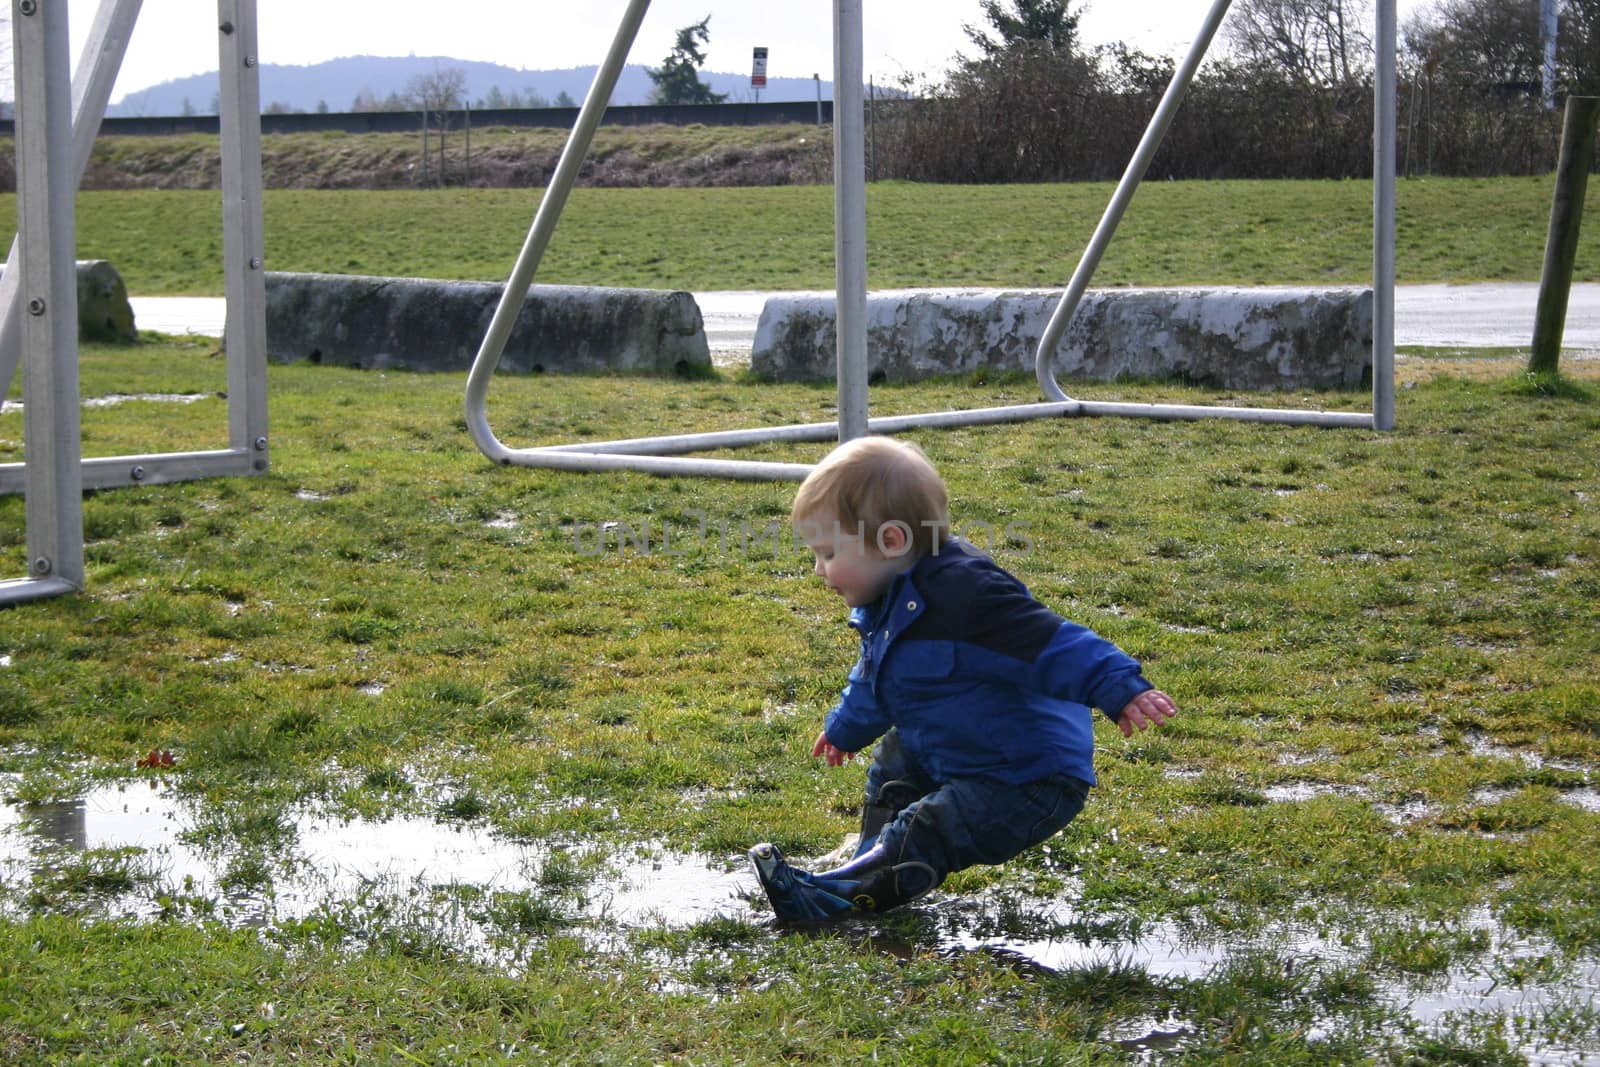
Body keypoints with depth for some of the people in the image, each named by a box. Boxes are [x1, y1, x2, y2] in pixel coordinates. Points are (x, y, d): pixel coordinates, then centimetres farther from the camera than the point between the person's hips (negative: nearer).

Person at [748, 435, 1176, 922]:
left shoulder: (963, 595, -29)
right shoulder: (890, 602, 6)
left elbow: (1052, 645, -34)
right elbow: (874, 681, 28)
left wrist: (1122, 691, -44)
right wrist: (846, 729, 45)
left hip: (1029, 783, -11)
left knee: (927, 832, -25)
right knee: (894, 760, 28)